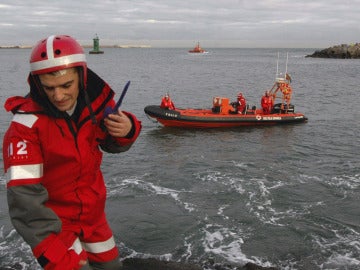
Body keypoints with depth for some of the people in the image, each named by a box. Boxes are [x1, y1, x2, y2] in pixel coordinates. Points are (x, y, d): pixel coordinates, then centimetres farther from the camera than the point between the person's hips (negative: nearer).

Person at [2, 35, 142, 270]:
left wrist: (127, 130, -22)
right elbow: (24, 194, -27)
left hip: (93, 213, 5)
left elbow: (112, 145, 2)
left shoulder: (96, 101, -12)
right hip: (53, 221, -5)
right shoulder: (27, 125, -26)